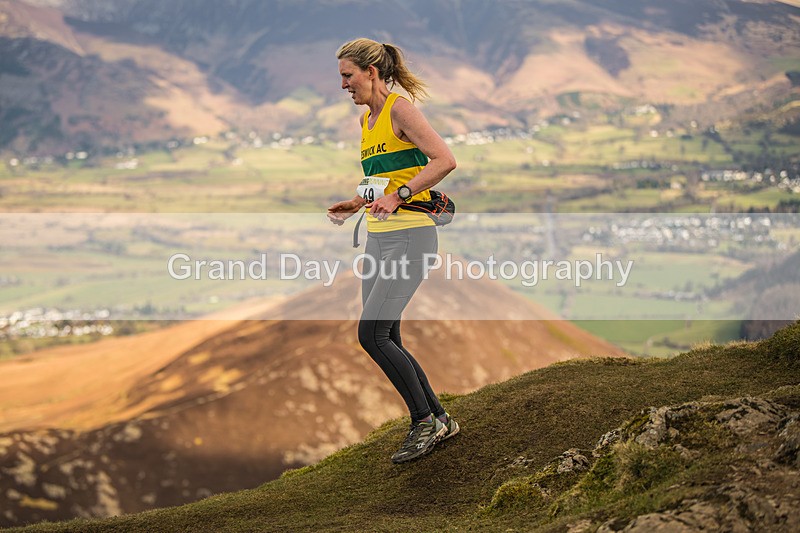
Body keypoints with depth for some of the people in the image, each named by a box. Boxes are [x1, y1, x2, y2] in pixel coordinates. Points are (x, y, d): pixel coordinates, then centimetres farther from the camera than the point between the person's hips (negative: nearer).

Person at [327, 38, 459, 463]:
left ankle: (423, 421, -1)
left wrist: (398, 196, -24)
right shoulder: (366, 120, 16)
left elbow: (445, 160, -21)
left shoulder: (400, 109, -10)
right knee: (386, 342, 7)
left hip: (409, 236, -9)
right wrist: (355, 204, 14)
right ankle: (439, 420, 18)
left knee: (371, 334, -15)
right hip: (378, 238, 9)